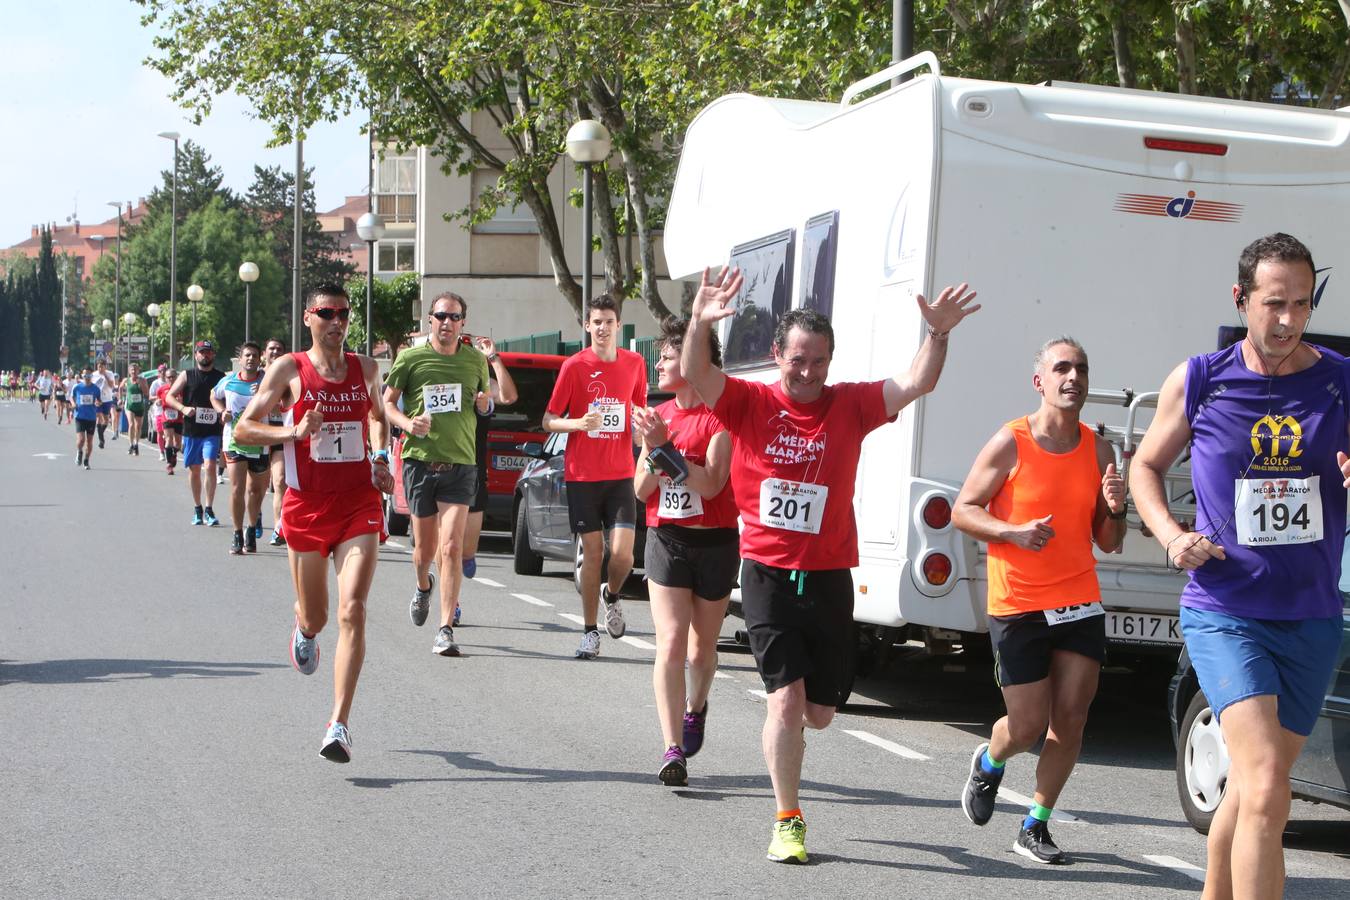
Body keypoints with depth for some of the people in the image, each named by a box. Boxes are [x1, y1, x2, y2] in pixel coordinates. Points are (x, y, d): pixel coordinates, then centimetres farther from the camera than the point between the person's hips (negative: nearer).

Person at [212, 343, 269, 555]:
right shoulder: (228, 381, 2)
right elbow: (214, 396, 21)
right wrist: (222, 411, 2)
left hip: (259, 443, 1)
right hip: (234, 441, 0)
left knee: (256, 489, 13)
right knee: (237, 489, -10)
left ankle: (251, 529, 32)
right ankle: (237, 535, -1)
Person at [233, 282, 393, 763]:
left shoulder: (365, 368, 8)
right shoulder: (289, 370, -1)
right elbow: (243, 429, -3)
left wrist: (379, 456, 10)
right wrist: (293, 432, -18)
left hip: (360, 505, 1)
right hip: (307, 504, -1)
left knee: (352, 611, -15)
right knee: (314, 616, 12)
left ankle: (339, 725, -15)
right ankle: (304, 631, 53)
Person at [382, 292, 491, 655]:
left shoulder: (476, 360, 8)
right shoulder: (411, 358, 1)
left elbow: (485, 402, 22)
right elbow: (387, 402, 7)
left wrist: (484, 401, -2)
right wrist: (407, 423, -13)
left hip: (460, 464, 0)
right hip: (420, 460, 0)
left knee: (451, 548, -12)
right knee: (425, 548, 10)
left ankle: (446, 630, -12)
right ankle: (423, 587, 46)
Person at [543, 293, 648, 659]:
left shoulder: (634, 364, 6)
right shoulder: (574, 366, -4)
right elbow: (549, 421, -2)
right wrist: (578, 423, -20)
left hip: (621, 474, 2)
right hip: (582, 474, -2)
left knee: (622, 553, -10)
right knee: (593, 552, 1)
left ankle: (612, 595, 23)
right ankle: (590, 631, 14)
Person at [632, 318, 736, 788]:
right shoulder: (658, 416, 7)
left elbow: (710, 484, -21)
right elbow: (641, 490, 5)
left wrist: (665, 445, -22)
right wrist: (652, 449, -13)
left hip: (714, 542, -3)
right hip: (666, 541, 3)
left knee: (703, 645, 15)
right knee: (670, 645, -11)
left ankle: (695, 709, 45)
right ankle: (672, 750, -15)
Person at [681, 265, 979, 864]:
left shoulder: (850, 406, 1)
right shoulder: (749, 403, -4)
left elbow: (916, 384, -6)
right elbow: (694, 373, -18)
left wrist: (938, 335, -23)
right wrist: (701, 322, -37)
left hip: (829, 578, 3)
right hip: (768, 576, -3)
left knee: (819, 713, 11)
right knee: (786, 699, -11)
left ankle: (782, 733, 48)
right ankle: (788, 822, 2)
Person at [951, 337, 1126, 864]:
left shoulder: (1098, 451, 7)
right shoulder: (1010, 444, -6)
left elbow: (1108, 544, 13)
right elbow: (962, 511, -3)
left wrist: (1115, 511, -9)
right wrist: (1012, 531, -19)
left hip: (1080, 602, 4)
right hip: (1017, 604, -4)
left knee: (1070, 721, -1)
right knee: (1028, 726, -2)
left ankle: (1035, 829, 14)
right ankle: (988, 762, 34)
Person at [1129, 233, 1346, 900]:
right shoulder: (1198, 381, -1)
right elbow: (1147, 465, 13)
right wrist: (1171, 535, -5)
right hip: (1224, 612, -3)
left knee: (1253, 789, 15)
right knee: (1266, 789, -19)